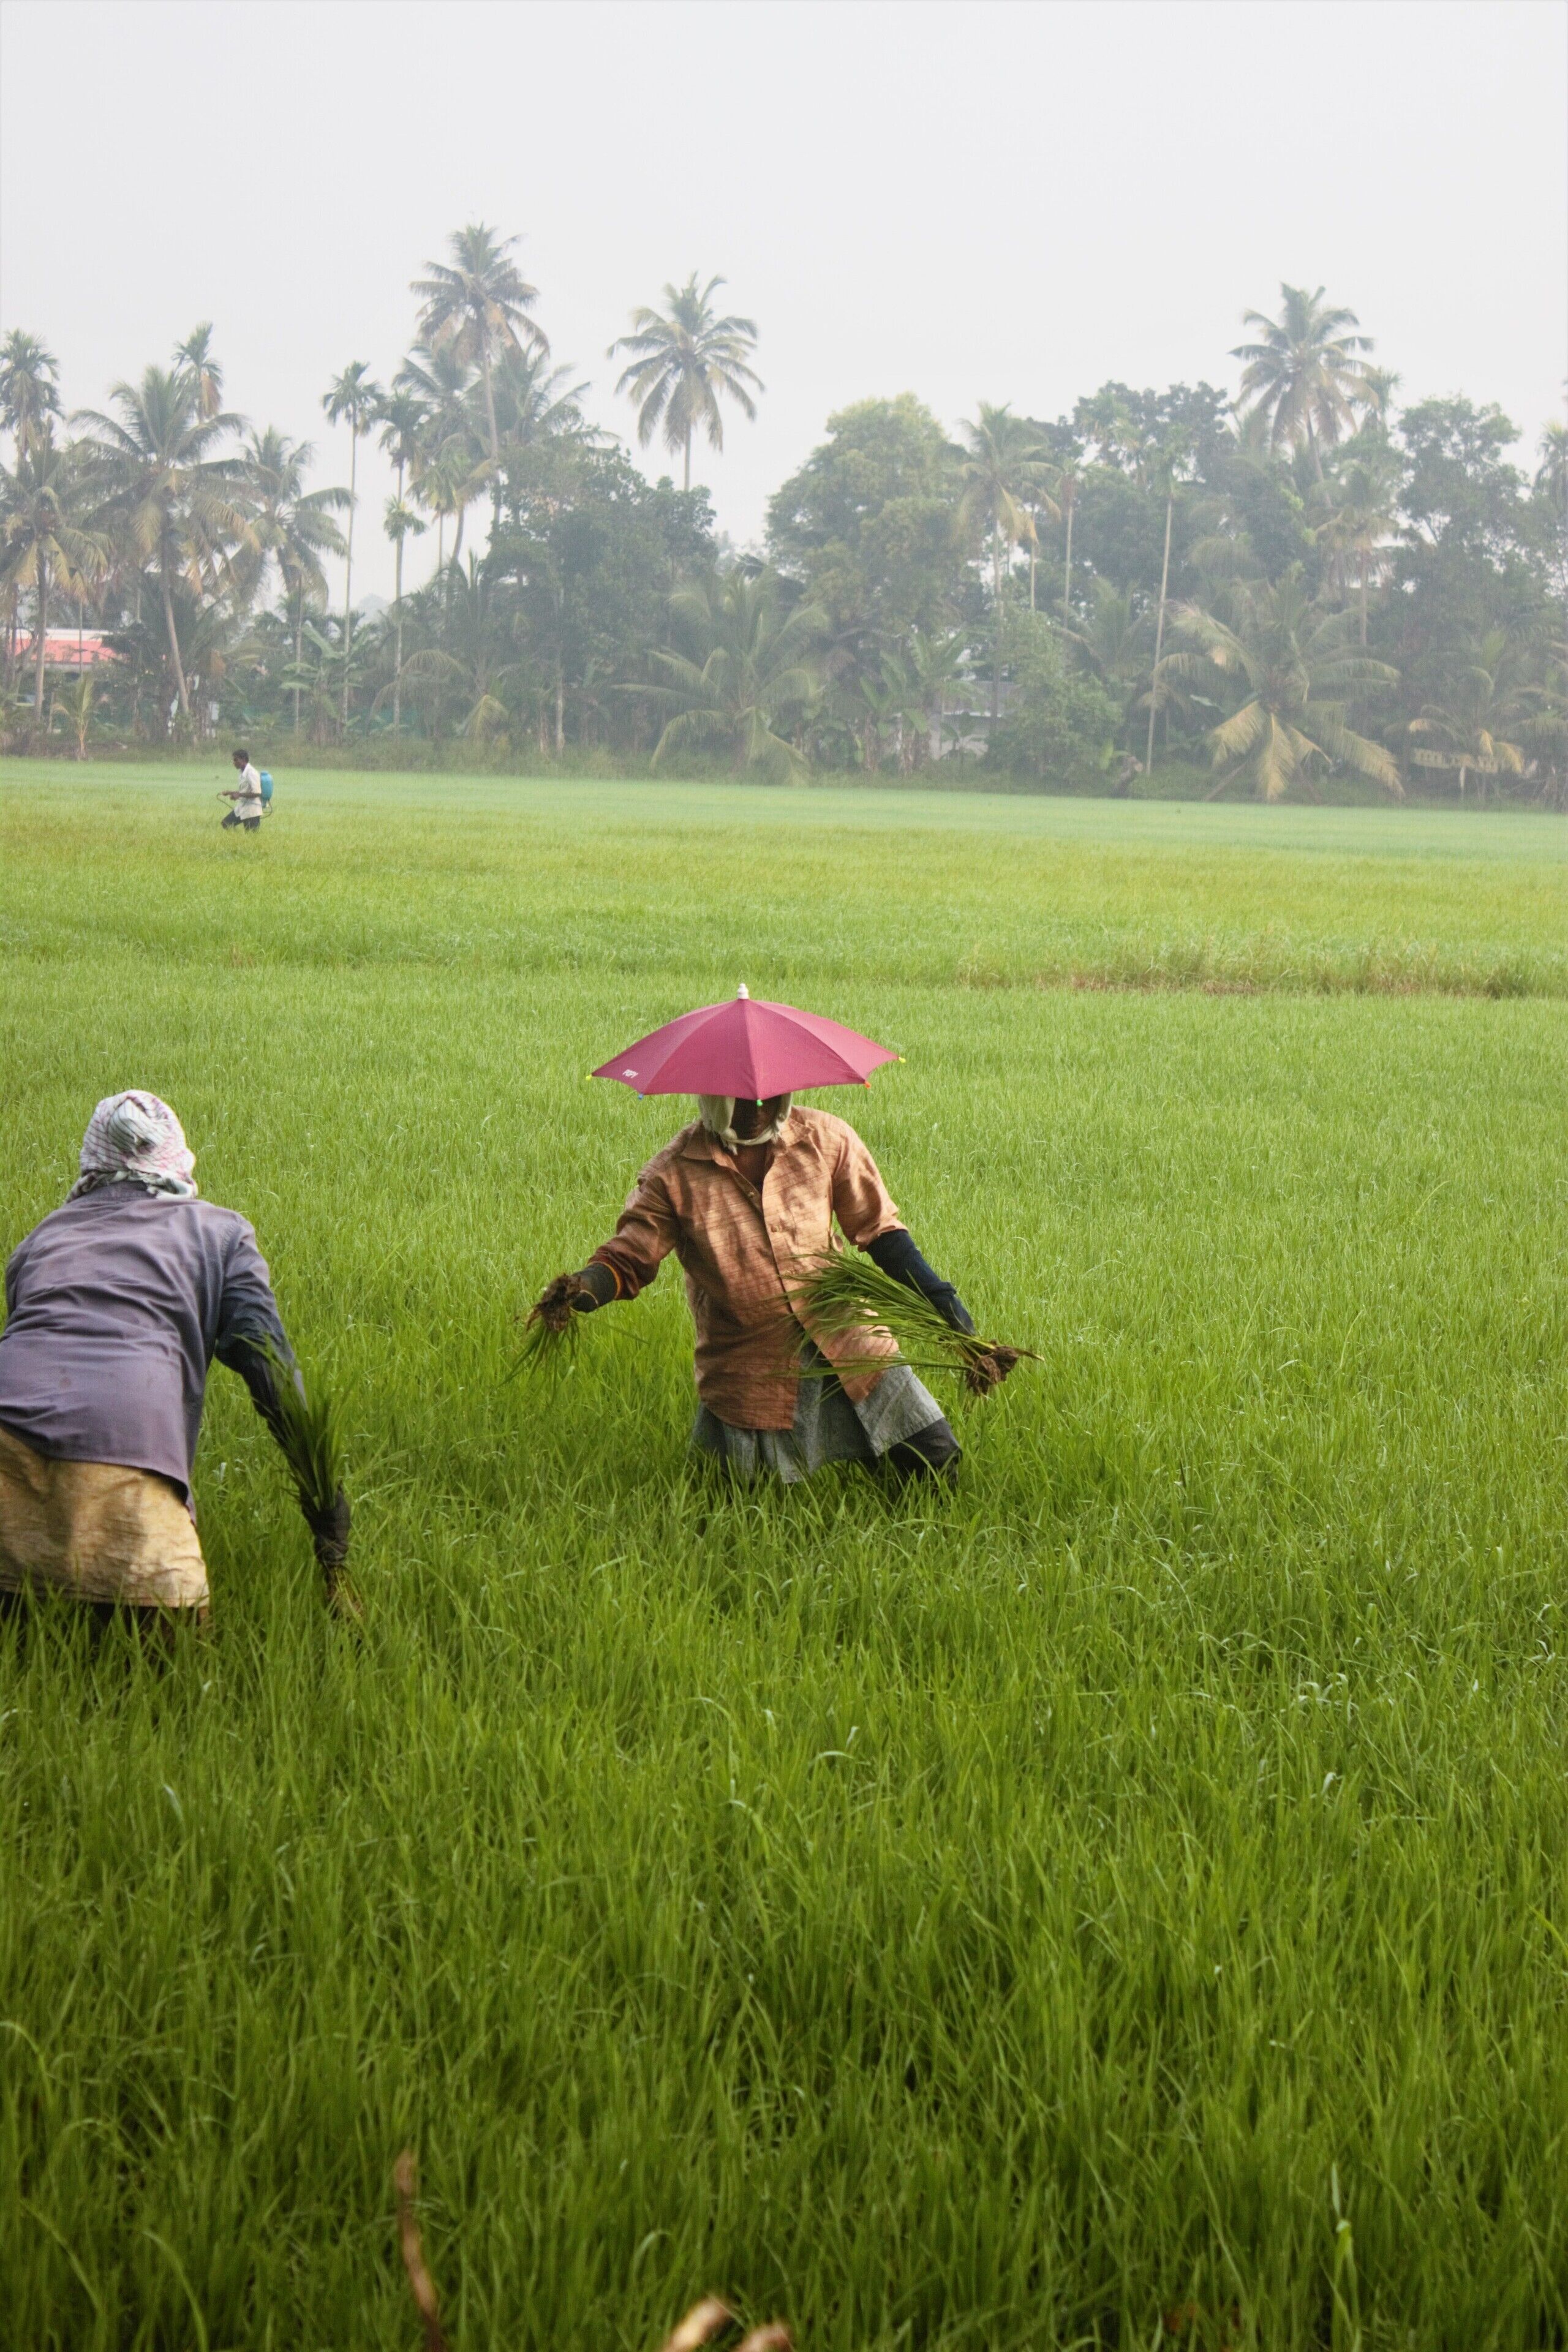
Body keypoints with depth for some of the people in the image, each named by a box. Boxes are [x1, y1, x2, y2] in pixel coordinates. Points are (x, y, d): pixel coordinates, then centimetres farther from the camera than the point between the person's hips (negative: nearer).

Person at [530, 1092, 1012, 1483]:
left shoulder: (826, 1139, -3)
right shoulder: (675, 1175, -8)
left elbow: (879, 1231, 3)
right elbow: (628, 1258, -6)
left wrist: (942, 1301, -5)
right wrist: (586, 1288, -29)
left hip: (849, 1349, 2)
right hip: (751, 1376, -1)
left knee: (932, 1462, -6)